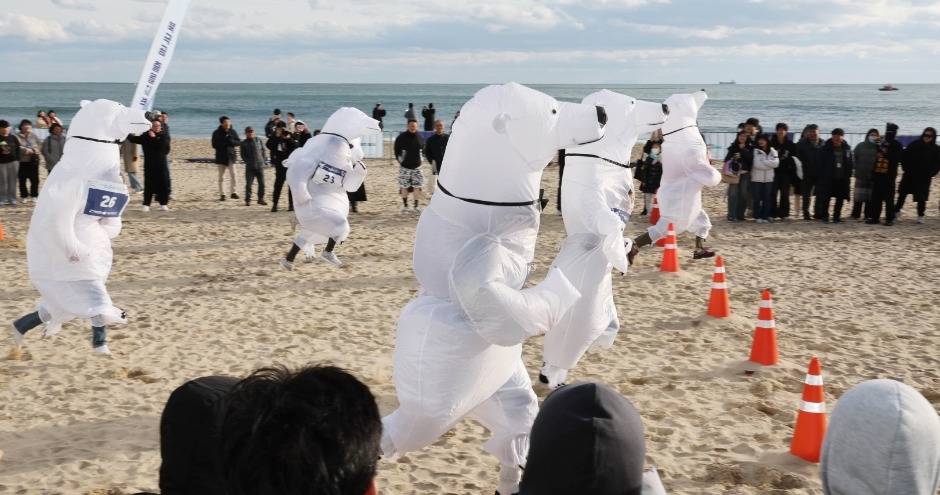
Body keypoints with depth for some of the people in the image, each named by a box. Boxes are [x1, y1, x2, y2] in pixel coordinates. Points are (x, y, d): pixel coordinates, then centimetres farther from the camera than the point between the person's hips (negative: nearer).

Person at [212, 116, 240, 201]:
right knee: (221, 177, 4)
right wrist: (224, 143, -19)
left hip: (231, 157, 2)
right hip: (221, 157, -2)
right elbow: (214, 145, -8)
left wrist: (231, 141, -15)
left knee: (233, 175, -2)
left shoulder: (232, 132, 4)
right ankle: (222, 194, 9)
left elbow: (239, 142, 3)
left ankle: (232, 192, 10)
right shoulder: (217, 133, -3)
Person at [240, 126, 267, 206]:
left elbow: (263, 150, 13)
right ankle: (248, 200, 7)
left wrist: (262, 160, 6)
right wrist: (248, 162, -7)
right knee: (248, 184, -2)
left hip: (260, 165, 2)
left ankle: (261, 199, 14)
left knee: (262, 183, 2)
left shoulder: (258, 140, 7)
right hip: (250, 167, -2)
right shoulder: (244, 143, 4)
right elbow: (243, 155, 5)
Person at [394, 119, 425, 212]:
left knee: (417, 186, -1)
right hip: (404, 167, -3)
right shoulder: (401, 137, -6)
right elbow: (397, 150, 4)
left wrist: (420, 160, 11)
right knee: (404, 187, 2)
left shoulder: (419, 137, 4)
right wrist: (400, 160, 1)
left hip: (416, 166, 3)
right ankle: (405, 205, 13)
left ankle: (416, 206, 7)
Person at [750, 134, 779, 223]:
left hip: (768, 179, 2)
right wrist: (768, 164, -7)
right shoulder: (755, 151, 0)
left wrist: (763, 162, -9)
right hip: (757, 178, -2)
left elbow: (776, 163, -6)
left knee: (767, 198, 2)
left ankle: (765, 216, 8)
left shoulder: (773, 151, 8)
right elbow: (756, 164, -10)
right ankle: (758, 217, 5)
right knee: (757, 198, -1)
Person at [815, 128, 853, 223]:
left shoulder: (847, 148, 3)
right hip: (828, 179, -3)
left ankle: (836, 216, 15)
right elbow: (820, 164, -4)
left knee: (840, 198, 6)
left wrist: (848, 176, 3)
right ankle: (824, 215, 12)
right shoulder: (826, 148, -5)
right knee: (826, 198, 0)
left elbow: (850, 164, 8)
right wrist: (821, 177, -7)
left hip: (842, 179, 3)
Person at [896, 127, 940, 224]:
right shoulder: (914, 145, -2)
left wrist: (929, 174, -9)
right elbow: (904, 157, 3)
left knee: (921, 198, 2)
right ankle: (897, 211, 19)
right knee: (902, 194, 6)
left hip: (924, 179, -1)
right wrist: (906, 169, -6)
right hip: (909, 176, 1)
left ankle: (920, 216, 13)